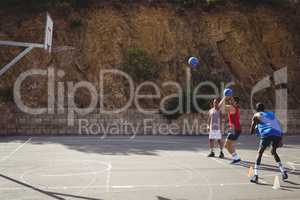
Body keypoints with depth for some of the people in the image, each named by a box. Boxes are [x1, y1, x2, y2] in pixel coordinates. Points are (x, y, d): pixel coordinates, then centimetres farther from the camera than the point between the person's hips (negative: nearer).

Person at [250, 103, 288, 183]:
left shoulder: (256, 115, 18)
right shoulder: (271, 114, 31)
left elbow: (252, 131, 17)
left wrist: (255, 129, 39)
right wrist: (280, 140, 26)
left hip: (267, 134, -4)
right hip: (278, 134, 5)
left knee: (259, 153, 7)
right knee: (274, 152, 28)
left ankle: (255, 176, -3)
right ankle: (284, 172, 25)